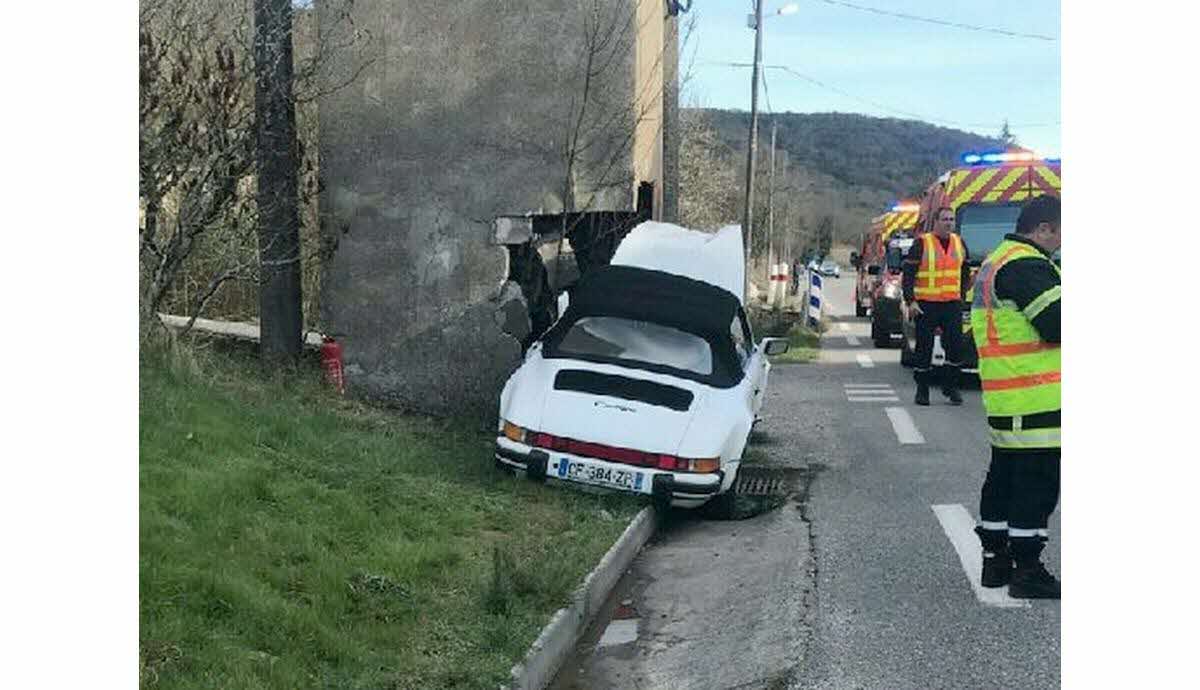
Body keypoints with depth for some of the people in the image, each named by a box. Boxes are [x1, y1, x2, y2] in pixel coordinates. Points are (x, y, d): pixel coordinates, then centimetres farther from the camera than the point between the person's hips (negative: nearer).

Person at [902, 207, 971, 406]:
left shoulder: (959, 243, 11)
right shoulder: (922, 243, -3)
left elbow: (965, 273, 23)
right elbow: (908, 275, -4)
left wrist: (962, 296, 16)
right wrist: (910, 301, -12)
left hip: (952, 304, 4)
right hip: (926, 304, -4)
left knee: (956, 345, -3)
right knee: (924, 347, 2)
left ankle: (951, 386, 10)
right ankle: (922, 389, 11)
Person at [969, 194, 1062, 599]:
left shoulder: (995, 263, 18)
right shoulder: (1027, 266, -16)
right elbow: (1057, 324, -23)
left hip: (1004, 399, 10)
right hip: (1036, 398, -10)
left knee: (1004, 476, 16)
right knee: (1036, 484, -5)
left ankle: (995, 558, 24)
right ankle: (1026, 570, -1)